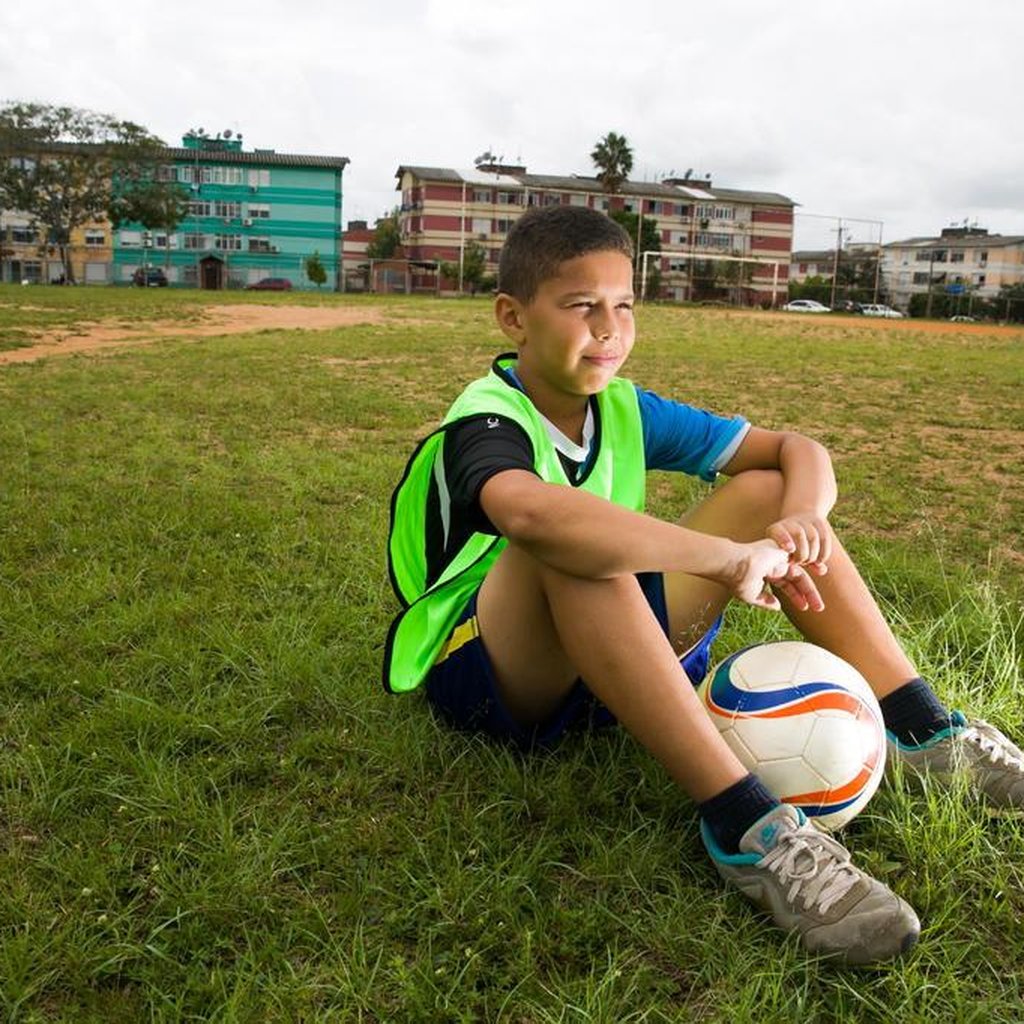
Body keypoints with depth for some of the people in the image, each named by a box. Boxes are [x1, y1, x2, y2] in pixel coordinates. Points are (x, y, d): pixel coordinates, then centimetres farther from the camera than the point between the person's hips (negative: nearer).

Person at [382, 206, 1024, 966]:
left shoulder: (626, 410, 1)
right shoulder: (485, 425, -20)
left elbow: (797, 449, 3)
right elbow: (532, 514, -46)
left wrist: (801, 516, -21)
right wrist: (730, 558, -40)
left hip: (609, 660, 7)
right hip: (483, 675, -6)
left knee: (765, 492, -4)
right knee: (571, 543, -39)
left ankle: (927, 731, -4)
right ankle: (743, 824, -38)